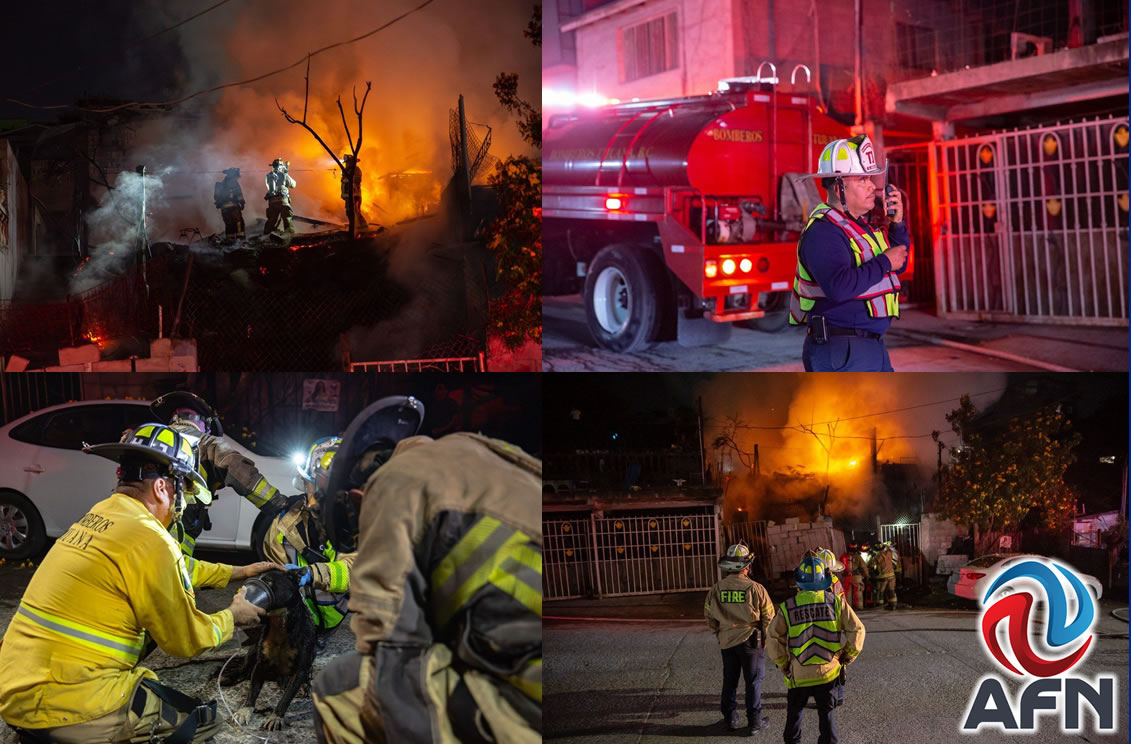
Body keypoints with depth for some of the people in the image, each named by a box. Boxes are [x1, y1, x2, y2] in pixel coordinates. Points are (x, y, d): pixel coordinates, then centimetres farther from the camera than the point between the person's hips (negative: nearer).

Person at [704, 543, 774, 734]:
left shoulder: (717, 589, -5)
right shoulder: (755, 588, -13)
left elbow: (709, 614, 5)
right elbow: (768, 616, -8)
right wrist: (765, 640, 6)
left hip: (727, 641, 3)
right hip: (750, 640, -3)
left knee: (729, 681, 16)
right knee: (753, 682, 8)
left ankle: (730, 719, 23)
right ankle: (754, 722, 13)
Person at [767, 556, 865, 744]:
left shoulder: (787, 607, -7)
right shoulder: (836, 602, -6)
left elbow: (773, 639, -9)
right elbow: (857, 630, -7)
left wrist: (783, 665, 4)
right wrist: (847, 657, 5)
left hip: (799, 674, 0)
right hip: (828, 672, 0)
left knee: (794, 714, 19)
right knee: (826, 715, 13)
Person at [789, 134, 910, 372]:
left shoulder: (857, 224, 14)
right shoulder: (823, 230, -17)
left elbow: (899, 266, 23)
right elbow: (840, 287, -31)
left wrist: (897, 223, 8)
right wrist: (884, 262, -19)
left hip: (872, 345, 10)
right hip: (841, 351, -10)